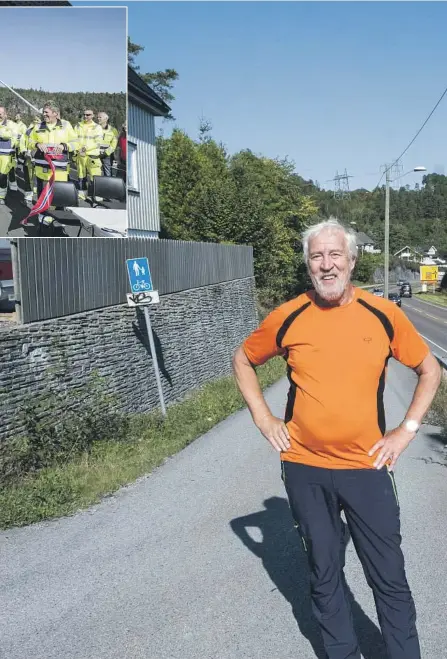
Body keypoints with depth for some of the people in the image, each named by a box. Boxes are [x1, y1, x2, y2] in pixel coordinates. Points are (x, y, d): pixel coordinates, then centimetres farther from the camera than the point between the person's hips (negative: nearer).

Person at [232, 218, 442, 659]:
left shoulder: (384, 315, -5)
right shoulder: (287, 317, -4)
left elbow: (430, 371, 8)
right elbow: (242, 361, 12)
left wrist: (406, 430, -1)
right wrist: (263, 419, 3)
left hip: (367, 467, 0)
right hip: (304, 468, 1)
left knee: (389, 579, 8)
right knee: (324, 575, 15)